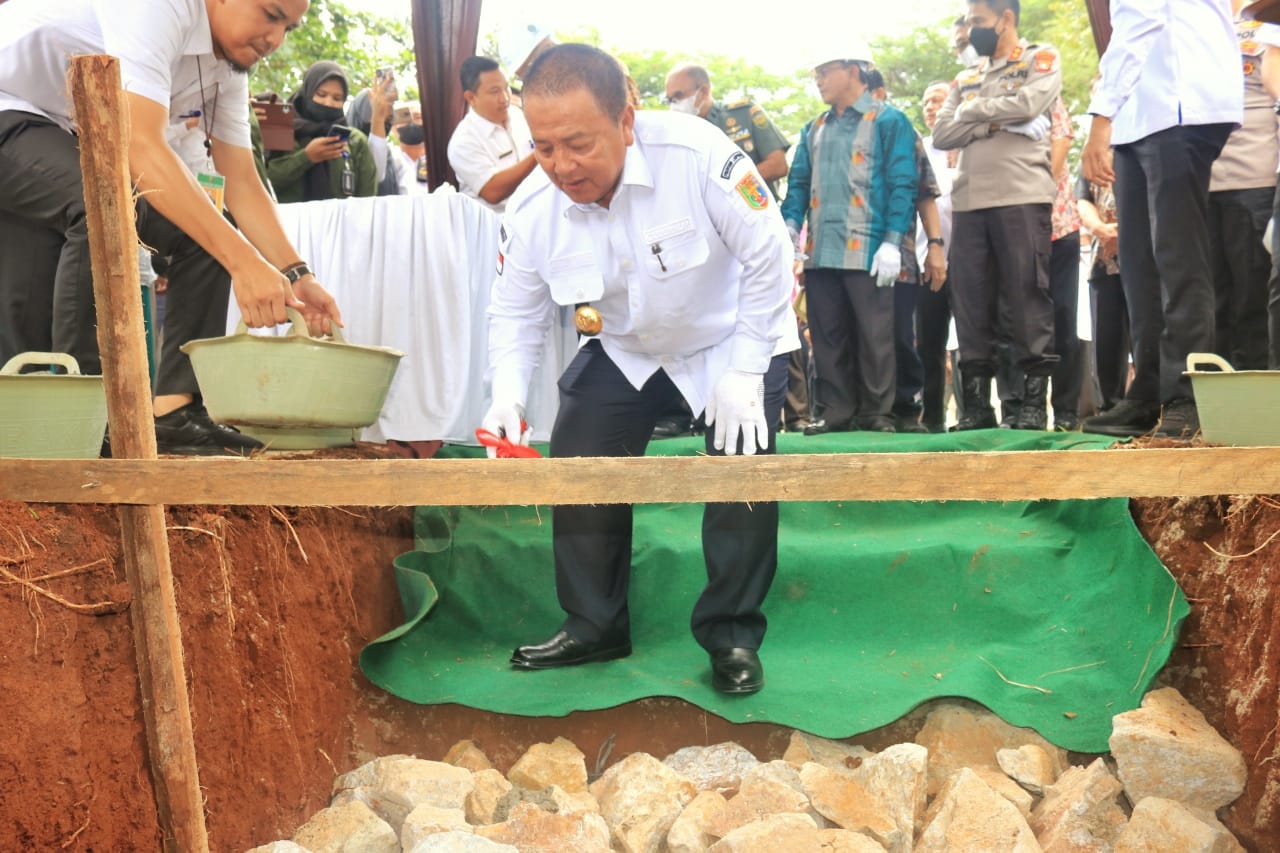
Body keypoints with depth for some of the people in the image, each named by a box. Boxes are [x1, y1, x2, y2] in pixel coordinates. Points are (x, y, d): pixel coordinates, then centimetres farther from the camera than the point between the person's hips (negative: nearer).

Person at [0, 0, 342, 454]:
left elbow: (242, 183, -1)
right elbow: (141, 146, -39)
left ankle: (175, 406, -5)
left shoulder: (229, 67, -2)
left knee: (203, 234, -3)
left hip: (67, 136, 9)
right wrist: (242, 260, -45)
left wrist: (295, 275, -14)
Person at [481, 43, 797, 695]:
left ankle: (732, 636, 1)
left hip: (731, 340, -4)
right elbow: (515, 310, -7)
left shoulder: (697, 154, -34)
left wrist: (744, 372, -25)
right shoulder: (530, 211, -21)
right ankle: (594, 629, 16)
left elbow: (769, 256, -25)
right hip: (625, 350, 4)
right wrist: (507, 393, -25)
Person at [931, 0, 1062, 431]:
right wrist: (998, 123, -4)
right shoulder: (965, 78, 22)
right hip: (968, 202, 5)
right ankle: (976, 404, 5)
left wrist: (973, 110, 4)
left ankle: (1035, 401, -2)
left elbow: (1029, 104, -9)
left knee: (1027, 297, -6)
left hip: (1022, 198, -5)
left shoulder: (1041, 59, 10)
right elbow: (942, 133, 9)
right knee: (970, 301, 1)